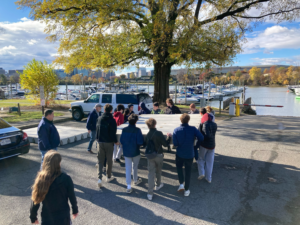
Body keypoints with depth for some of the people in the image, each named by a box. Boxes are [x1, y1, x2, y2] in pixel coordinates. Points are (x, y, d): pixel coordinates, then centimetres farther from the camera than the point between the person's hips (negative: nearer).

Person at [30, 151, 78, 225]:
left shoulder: (40, 179, -16)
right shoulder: (66, 179, -21)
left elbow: (35, 200, -7)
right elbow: (72, 197, -9)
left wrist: (33, 217, 10)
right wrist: (75, 210, 9)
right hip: (63, 219, -1)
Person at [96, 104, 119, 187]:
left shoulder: (99, 119, 2)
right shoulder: (112, 120, -14)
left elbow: (97, 129, 9)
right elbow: (113, 133, -15)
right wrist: (116, 141, -3)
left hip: (100, 142, 4)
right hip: (109, 143, -3)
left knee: (100, 160, 8)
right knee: (109, 160, 12)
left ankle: (99, 178, -3)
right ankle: (108, 177, 25)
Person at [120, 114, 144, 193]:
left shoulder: (124, 130, -7)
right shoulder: (137, 130, -19)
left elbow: (121, 141, -1)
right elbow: (140, 142, -21)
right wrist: (137, 144, 1)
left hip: (126, 152, 2)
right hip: (135, 152, -2)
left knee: (128, 168, 8)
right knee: (135, 167, 21)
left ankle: (129, 187, 7)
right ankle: (135, 180, 41)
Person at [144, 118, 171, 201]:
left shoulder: (147, 135, -9)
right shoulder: (159, 133, -19)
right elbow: (165, 144, -13)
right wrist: (168, 137, 3)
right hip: (159, 155, -1)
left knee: (151, 172, 4)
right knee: (158, 171, 21)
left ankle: (150, 193, 1)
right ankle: (158, 185, 44)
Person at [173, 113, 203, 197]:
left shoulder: (176, 130, -13)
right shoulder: (193, 129, -13)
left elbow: (175, 144, -17)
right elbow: (201, 138, -18)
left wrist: (179, 145, 6)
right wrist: (196, 145, -1)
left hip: (180, 154, 0)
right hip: (190, 154, 0)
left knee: (179, 167, 27)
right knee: (188, 172, 14)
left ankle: (181, 184, 18)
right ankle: (186, 190, 24)